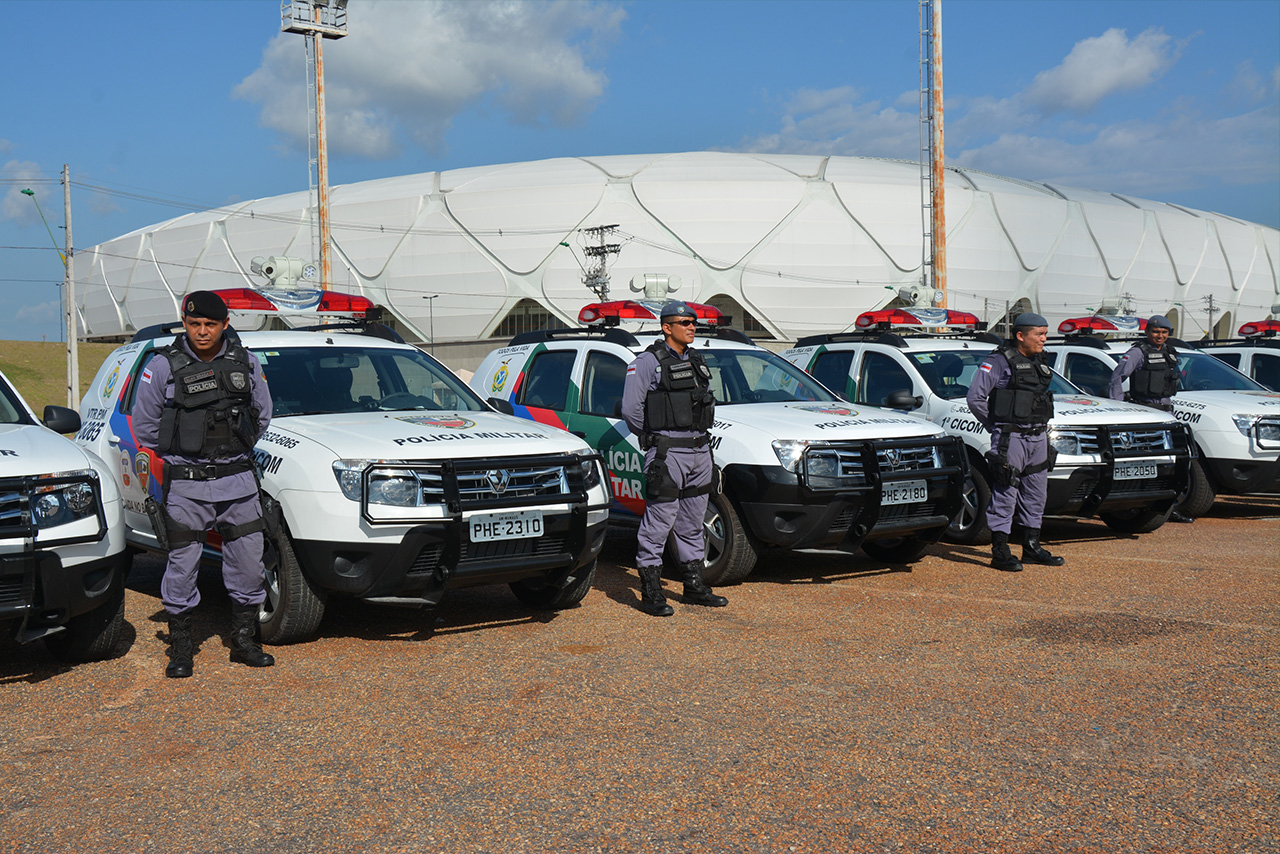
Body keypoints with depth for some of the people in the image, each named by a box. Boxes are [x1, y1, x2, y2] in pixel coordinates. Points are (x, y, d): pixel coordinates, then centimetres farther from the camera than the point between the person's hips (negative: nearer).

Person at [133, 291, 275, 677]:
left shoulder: (245, 362, 4)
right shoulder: (163, 366, -5)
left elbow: (262, 413, 17)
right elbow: (144, 424, 4)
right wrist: (178, 455, 8)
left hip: (238, 478, 3)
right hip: (186, 484, -3)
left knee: (249, 563, 6)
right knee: (182, 566, 0)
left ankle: (244, 642, 20)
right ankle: (180, 650, 13)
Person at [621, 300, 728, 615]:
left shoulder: (696, 360, 16)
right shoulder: (648, 362, -8)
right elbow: (631, 409, -12)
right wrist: (654, 437, -1)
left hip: (700, 450, 8)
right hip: (667, 453, -7)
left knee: (692, 523, 15)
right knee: (658, 524, -6)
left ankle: (694, 586, 24)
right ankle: (650, 593, 0)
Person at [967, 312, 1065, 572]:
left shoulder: (1039, 362, 14)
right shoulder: (999, 361, -10)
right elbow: (975, 397, -15)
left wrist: (1042, 428, 15)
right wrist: (995, 426, -7)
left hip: (1038, 437, 8)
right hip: (1010, 438, -8)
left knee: (1036, 494, 13)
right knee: (1004, 494, -5)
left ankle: (1032, 547, 24)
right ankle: (1000, 552, -1)